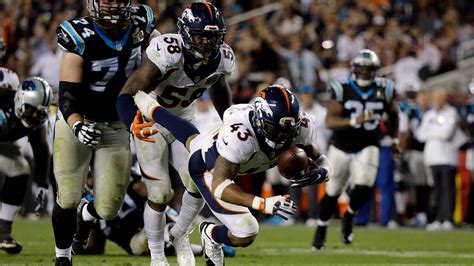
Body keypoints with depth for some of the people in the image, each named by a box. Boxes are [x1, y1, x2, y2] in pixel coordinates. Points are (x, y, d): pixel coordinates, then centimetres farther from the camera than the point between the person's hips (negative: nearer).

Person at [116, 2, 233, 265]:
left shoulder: (222, 58, -15)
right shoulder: (168, 53, -35)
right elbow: (127, 94, -39)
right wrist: (133, 124, -58)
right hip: (151, 123, -5)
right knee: (160, 194, -7)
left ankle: (180, 234, 19)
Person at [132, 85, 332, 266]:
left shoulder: (300, 126, -31)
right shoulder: (240, 135, -48)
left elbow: (318, 160, -17)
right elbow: (219, 185, -48)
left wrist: (319, 173, -43)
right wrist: (264, 204, -59)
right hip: (207, 166, -6)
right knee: (244, 235, -12)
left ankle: (149, 109, 63)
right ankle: (211, 235, 24)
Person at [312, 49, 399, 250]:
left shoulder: (383, 90, -5)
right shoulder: (342, 89, -14)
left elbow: (393, 114, 15)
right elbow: (330, 122, -22)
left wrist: (394, 139, 17)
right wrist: (354, 121, -36)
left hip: (367, 148, 1)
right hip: (341, 148, -1)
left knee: (363, 188, -21)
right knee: (332, 193, 9)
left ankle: (349, 216, 9)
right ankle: (321, 229, 33)